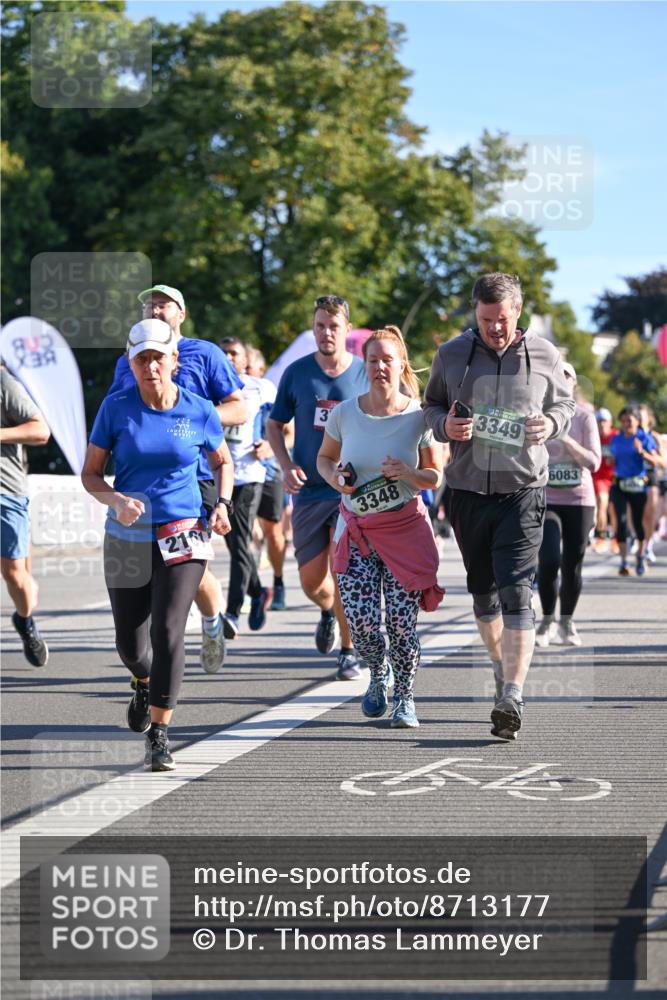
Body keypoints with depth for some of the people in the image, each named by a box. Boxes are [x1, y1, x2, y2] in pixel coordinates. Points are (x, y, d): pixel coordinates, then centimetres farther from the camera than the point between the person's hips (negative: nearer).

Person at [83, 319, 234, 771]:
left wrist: (223, 504, -1)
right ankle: (144, 684, 45)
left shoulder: (200, 411, -2)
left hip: (184, 534, -1)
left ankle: (159, 736, -8)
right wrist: (116, 500, -18)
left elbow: (223, 462, 16)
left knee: (168, 632, -16)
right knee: (130, 643, 8)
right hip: (127, 536, 1)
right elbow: (91, 474, 2)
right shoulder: (116, 408, -3)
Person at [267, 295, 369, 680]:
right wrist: (286, 466, -4)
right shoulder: (296, 373, 3)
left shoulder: (366, 374, -1)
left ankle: (349, 651, 3)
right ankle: (329, 612, 39)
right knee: (311, 581, 4)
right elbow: (276, 424, 12)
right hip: (309, 491, 2)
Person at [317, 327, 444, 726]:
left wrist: (408, 474, -21)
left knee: (402, 622, -7)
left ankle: (405, 697, 16)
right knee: (362, 622, -7)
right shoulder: (345, 412, -3)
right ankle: (378, 674, 26)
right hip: (356, 529, 2)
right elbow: (324, 457, 14)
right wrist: (335, 478, -8)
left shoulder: (419, 416, -7)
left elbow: (436, 476, -1)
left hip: (405, 528, -1)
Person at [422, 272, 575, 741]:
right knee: (483, 591, 15)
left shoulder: (544, 356, 0)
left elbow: (565, 404, 14)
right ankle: (501, 667, 37)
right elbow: (431, 405, 14)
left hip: (522, 491, -3)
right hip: (467, 491, 3)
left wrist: (551, 423, -9)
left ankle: (513, 697, -19)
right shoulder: (452, 354, 3)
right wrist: (446, 425, -9)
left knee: (516, 594, -14)